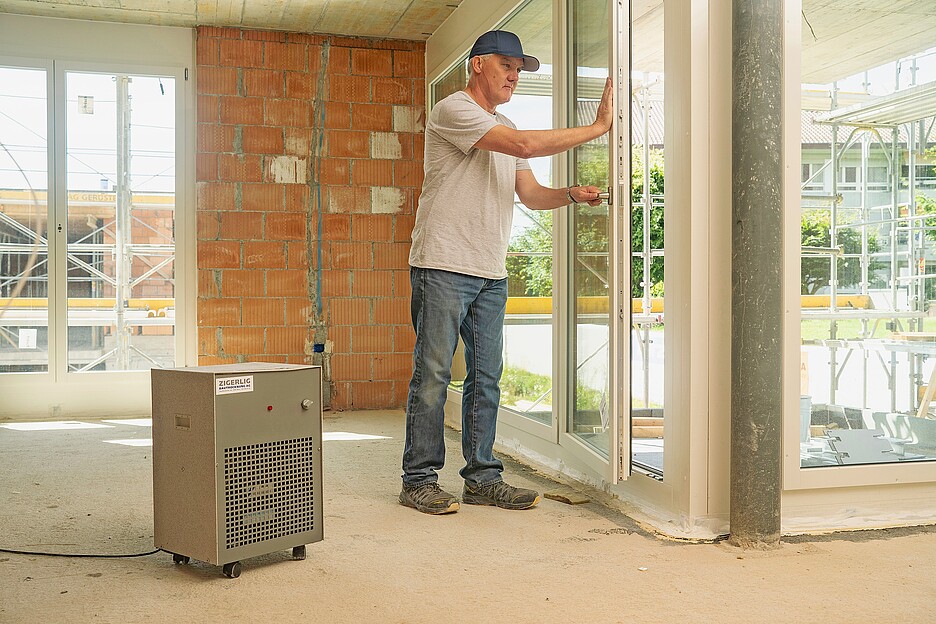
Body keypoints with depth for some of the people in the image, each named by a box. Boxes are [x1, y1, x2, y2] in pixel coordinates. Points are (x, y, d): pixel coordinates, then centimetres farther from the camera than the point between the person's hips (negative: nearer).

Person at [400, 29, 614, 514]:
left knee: (486, 378, 8)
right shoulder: (453, 110, -7)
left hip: (491, 274, 8)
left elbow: (530, 194, 18)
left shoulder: (504, 128, 21)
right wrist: (598, 127, -14)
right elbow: (525, 145, -19)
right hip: (443, 267, -8)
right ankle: (419, 480, 7)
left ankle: (483, 478, 15)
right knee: (432, 376, -3)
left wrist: (573, 195, -2)